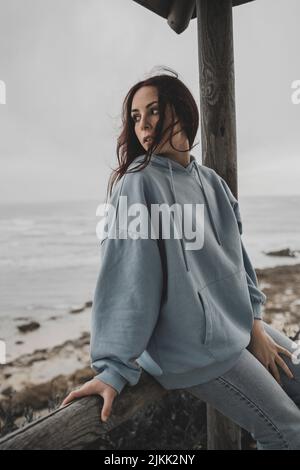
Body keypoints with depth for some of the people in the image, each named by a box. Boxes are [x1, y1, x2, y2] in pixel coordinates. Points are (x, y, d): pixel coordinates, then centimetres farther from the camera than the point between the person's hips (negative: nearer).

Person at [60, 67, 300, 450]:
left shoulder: (211, 181, 6)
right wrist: (114, 368, -22)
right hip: (193, 345, -7)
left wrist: (253, 321, 5)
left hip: (237, 323, 8)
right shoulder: (137, 184, -15)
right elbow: (124, 274, -21)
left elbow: (235, 253, 10)